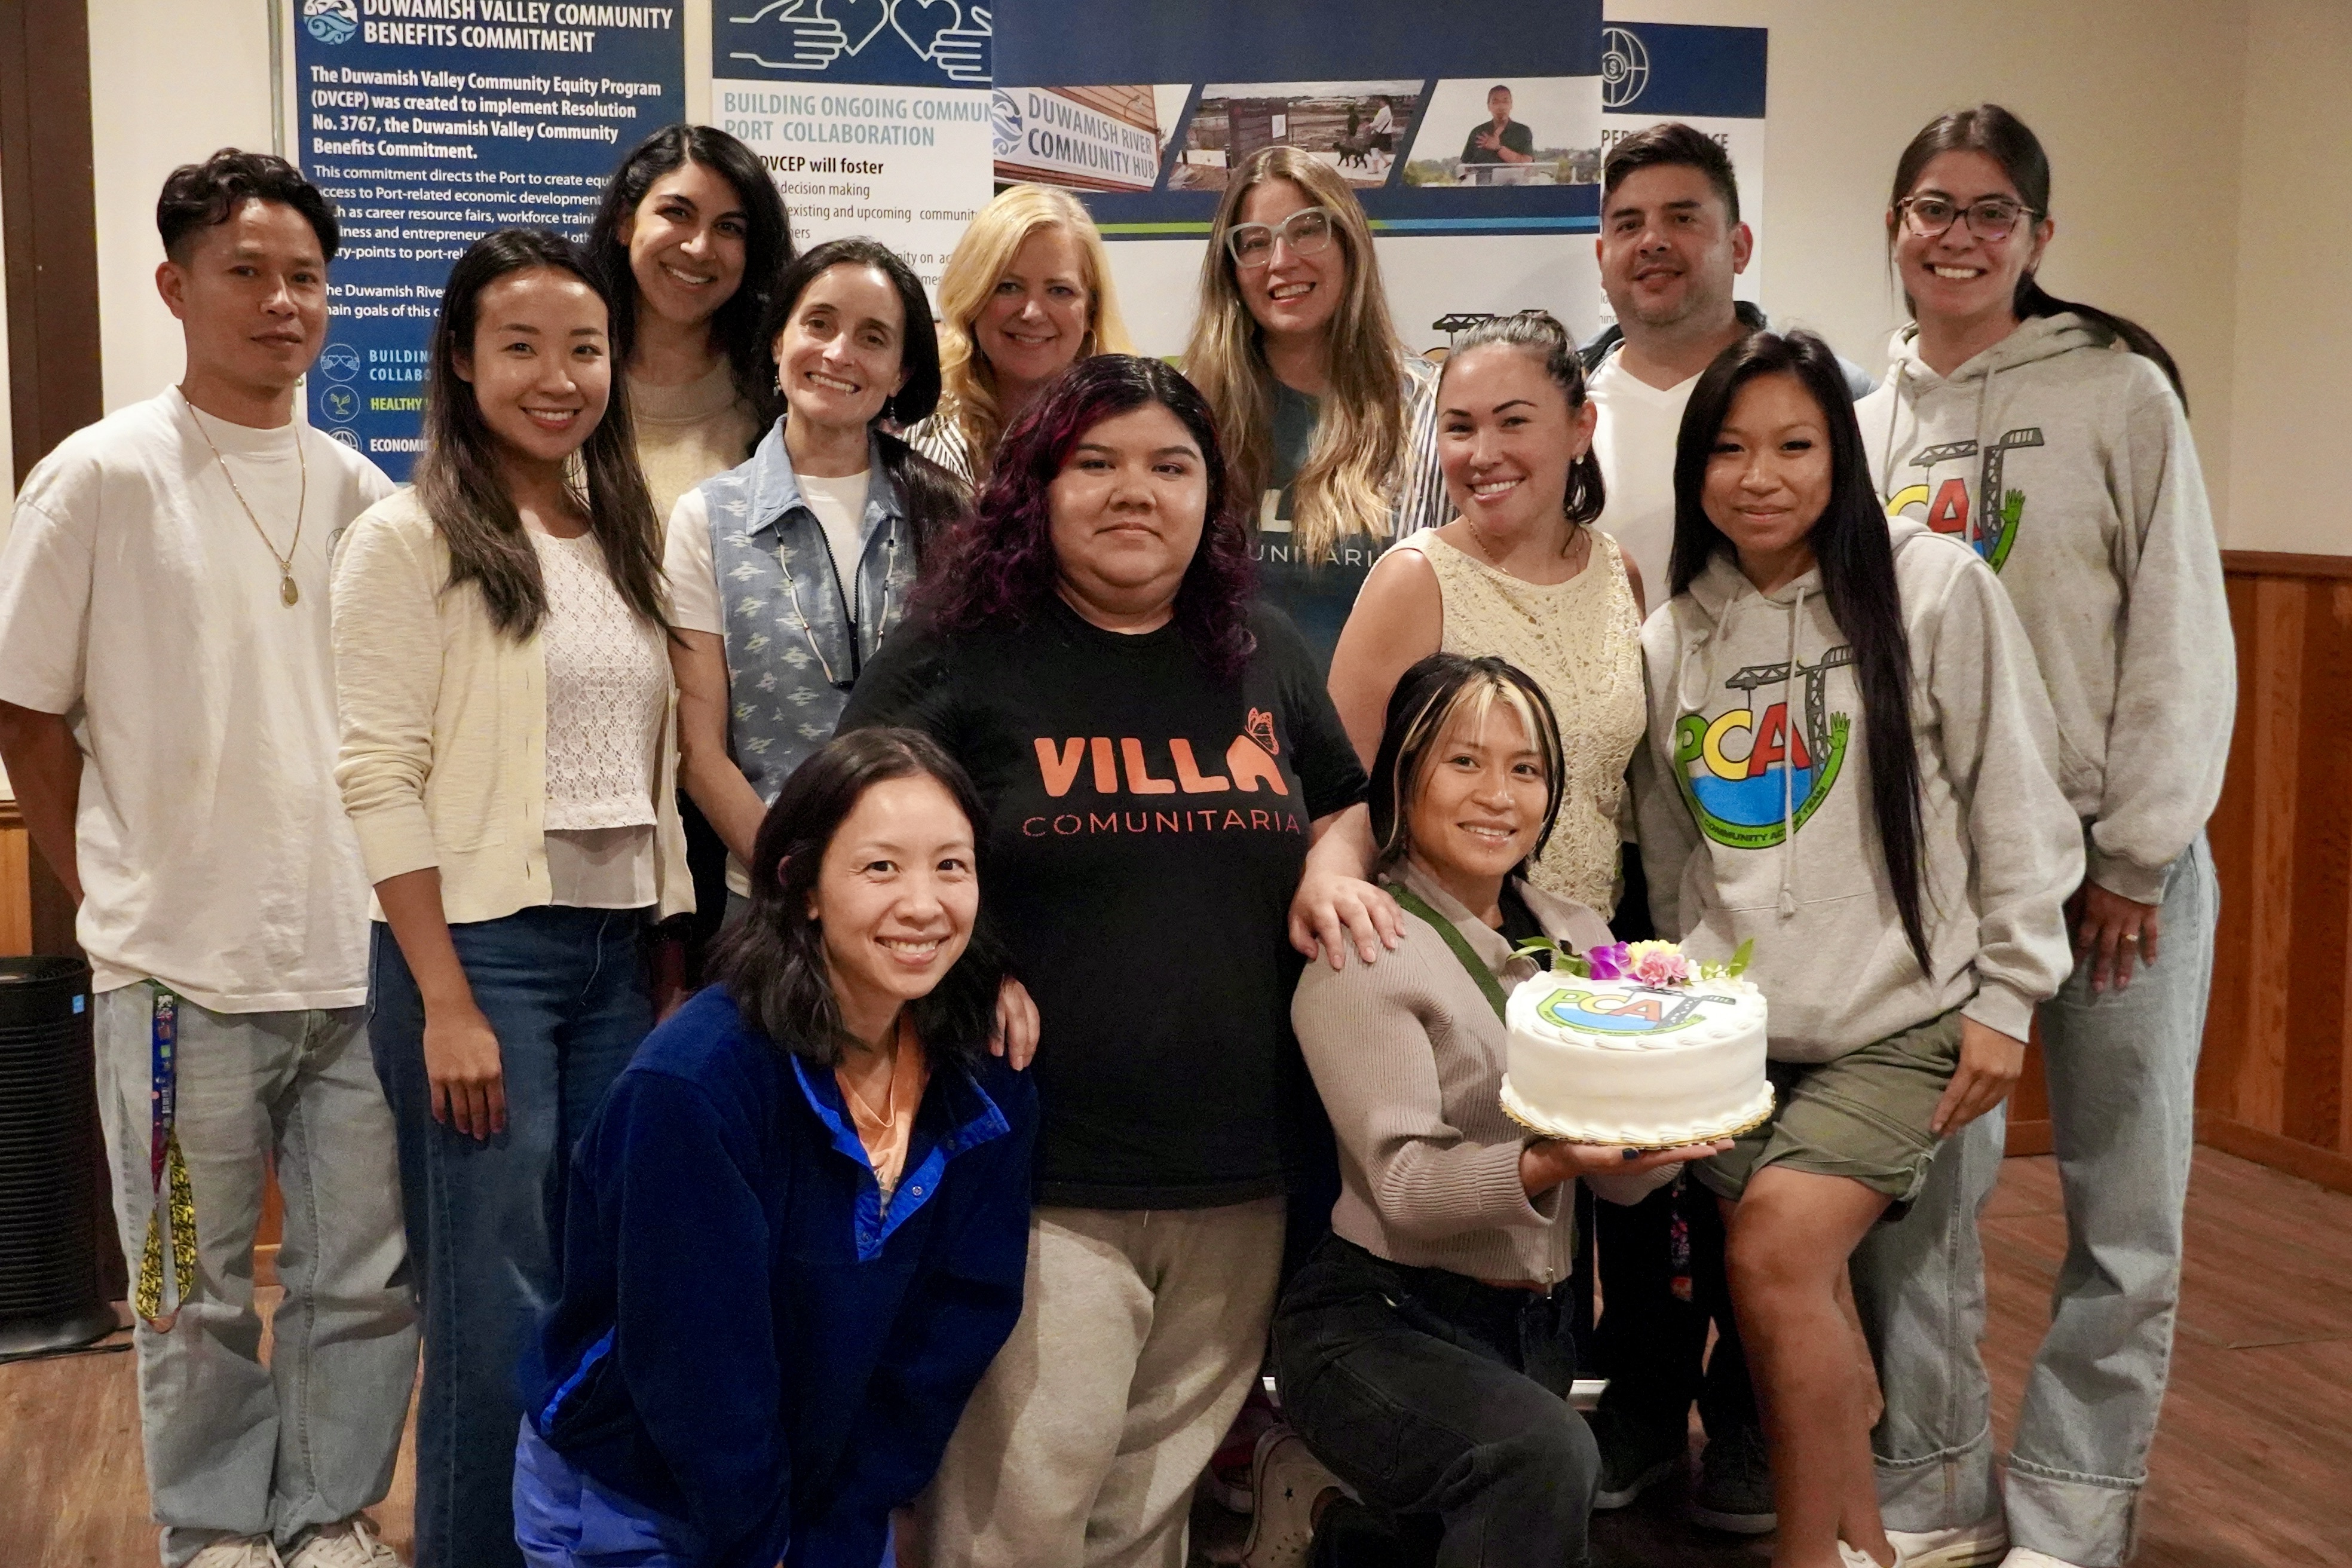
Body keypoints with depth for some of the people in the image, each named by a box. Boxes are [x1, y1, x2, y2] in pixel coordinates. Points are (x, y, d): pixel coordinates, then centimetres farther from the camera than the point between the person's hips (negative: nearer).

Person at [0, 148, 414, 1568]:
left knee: (370, 1276, 10)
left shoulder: (362, 492, 7)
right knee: (198, 1290, 10)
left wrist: (398, 892, 8)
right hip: (183, 965, -3)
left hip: (362, 956, 3)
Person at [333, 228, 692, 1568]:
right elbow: (381, 781, -11)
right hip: (481, 948, -6)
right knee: (498, 1315, -1)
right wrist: (447, 1003, -16)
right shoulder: (409, 540, -5)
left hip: (619, 951, 6)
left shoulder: (628, 539, 13)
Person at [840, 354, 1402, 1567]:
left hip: (1242, 1175, 5)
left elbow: (1344, 803, 25)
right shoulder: (957, 655, -2)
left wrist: (1334, 868, 3)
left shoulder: (1265, 654, 12)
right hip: (1037, 1179, -4)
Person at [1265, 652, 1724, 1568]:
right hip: (1380, 1318, -7)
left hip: (1535, 1322, 7)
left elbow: (1622, 1178, 3)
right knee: (1545, 1452, -32)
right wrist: (1548, 1166, -38)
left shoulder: (1576, 935, 8)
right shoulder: (1363, 955, -12)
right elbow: (1405, 1186, -20)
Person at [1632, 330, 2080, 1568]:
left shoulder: (1935, 589, -6)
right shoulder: (1671, 639, 7)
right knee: (1787, 1287, 3)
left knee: (1778, 1247, -19)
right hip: (1736, 1029, 4)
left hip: (1899, 1023, -4)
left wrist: (2006, 996, -6)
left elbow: (2017, 805, -4)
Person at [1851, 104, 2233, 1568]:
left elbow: (2183, 640, -6)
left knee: (2125, 1201, 4)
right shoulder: (1871, 425, 9)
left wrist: (2135, 858, -10)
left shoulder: (2122, 393, -3)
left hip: (2113, 853, -3)